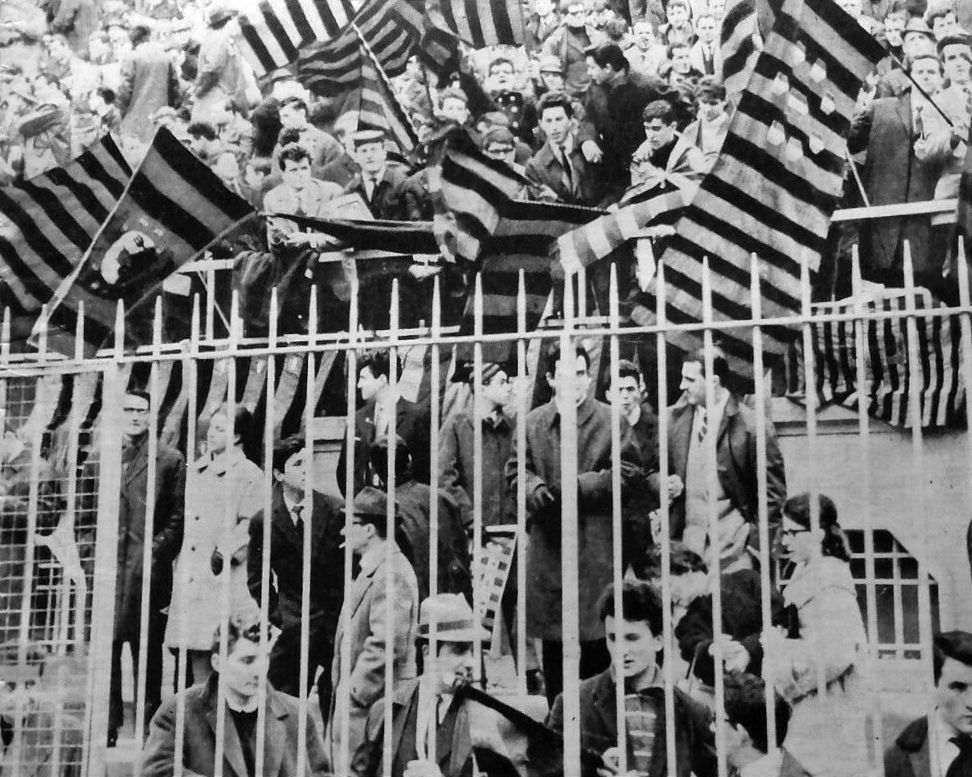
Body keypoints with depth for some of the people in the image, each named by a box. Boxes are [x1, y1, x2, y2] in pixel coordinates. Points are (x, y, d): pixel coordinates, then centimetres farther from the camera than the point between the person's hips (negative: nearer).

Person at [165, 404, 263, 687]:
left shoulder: (250, 475, -3)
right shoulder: (196, 471, 17)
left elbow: (251, 527, -7)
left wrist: (224, 554, -13)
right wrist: (179, 559, 14)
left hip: (224, 579, -6)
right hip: (190, 577, 6)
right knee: (196, 653, 6)